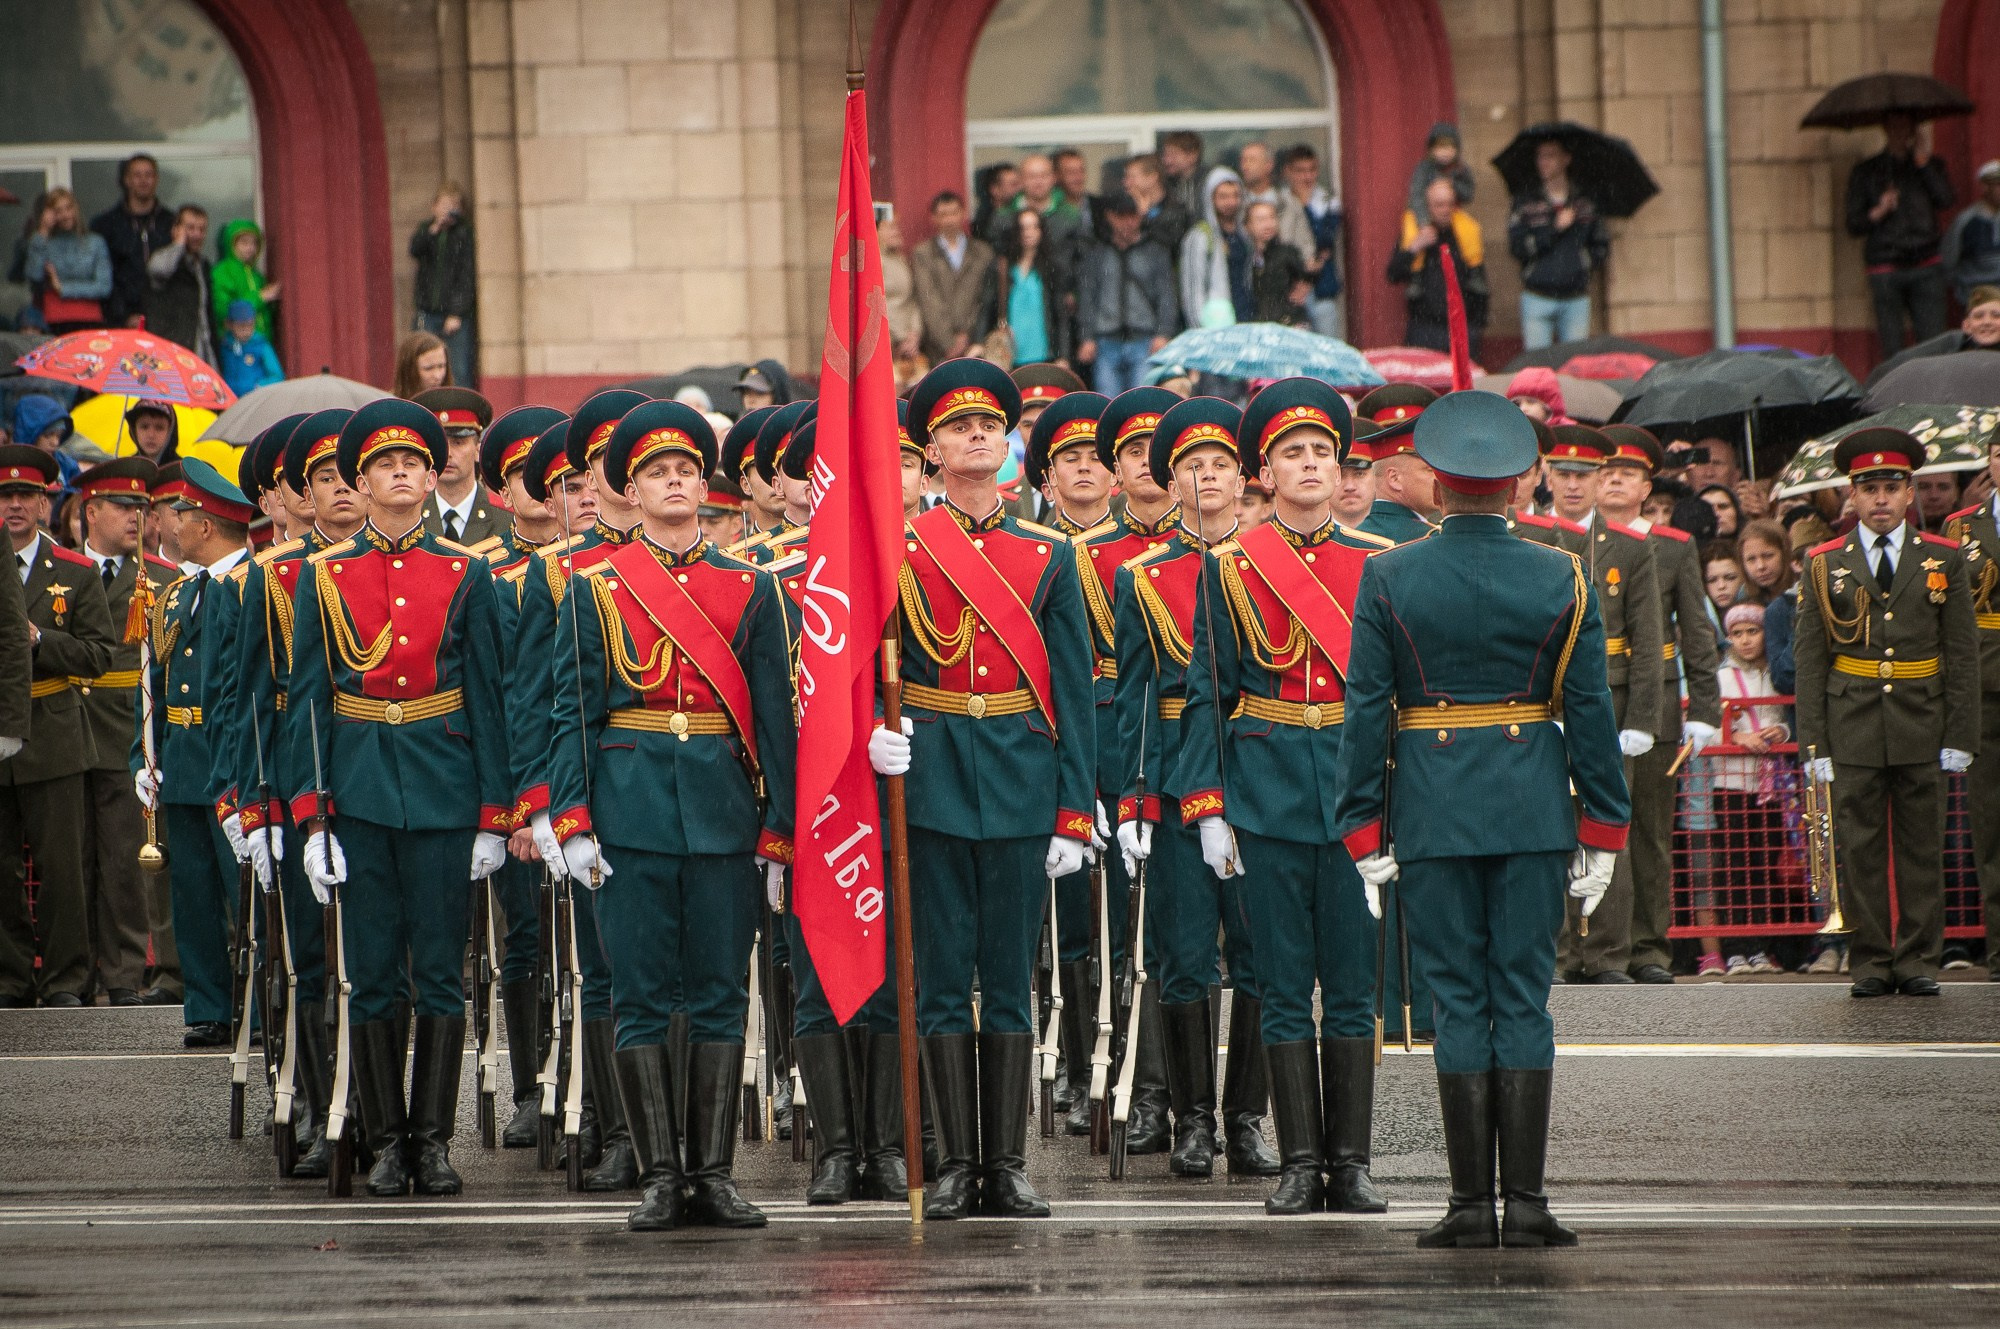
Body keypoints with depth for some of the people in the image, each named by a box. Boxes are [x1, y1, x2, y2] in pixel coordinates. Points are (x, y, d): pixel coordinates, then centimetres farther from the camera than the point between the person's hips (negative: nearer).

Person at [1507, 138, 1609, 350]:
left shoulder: (1586, 204, 10)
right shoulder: (1525, 204, 5)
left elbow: (1601, 247, 17)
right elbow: (1517, 248, -7)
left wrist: (1585, 263, -1)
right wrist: (1555, 229, -11)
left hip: (1576, 299, 2)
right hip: (1537, 299, -2)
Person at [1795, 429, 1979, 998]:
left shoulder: (1944, 560, 7)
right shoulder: (1825, 565, 6)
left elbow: (1963, 654, 5)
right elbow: (1809, 659, 5)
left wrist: (1959, 736, -1)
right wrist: (1814, 741, -2)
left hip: (1922, 728, 0)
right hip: (1853, 729, 0)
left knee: (1921, 848, 2)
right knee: (1861, 849, 0)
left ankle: (1918, 961, 8)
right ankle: (1871, 962, 6)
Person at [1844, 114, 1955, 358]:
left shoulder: (1930, 163, 14)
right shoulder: (1865, 171, 11)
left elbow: (1945, 200, -5)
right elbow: (1853, 225, 8)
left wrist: (1923, 161, -4)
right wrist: (1878, 212, -11)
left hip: (1925, 267, 1)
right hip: (1885, 269, -1)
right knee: (1892, 349, -6)